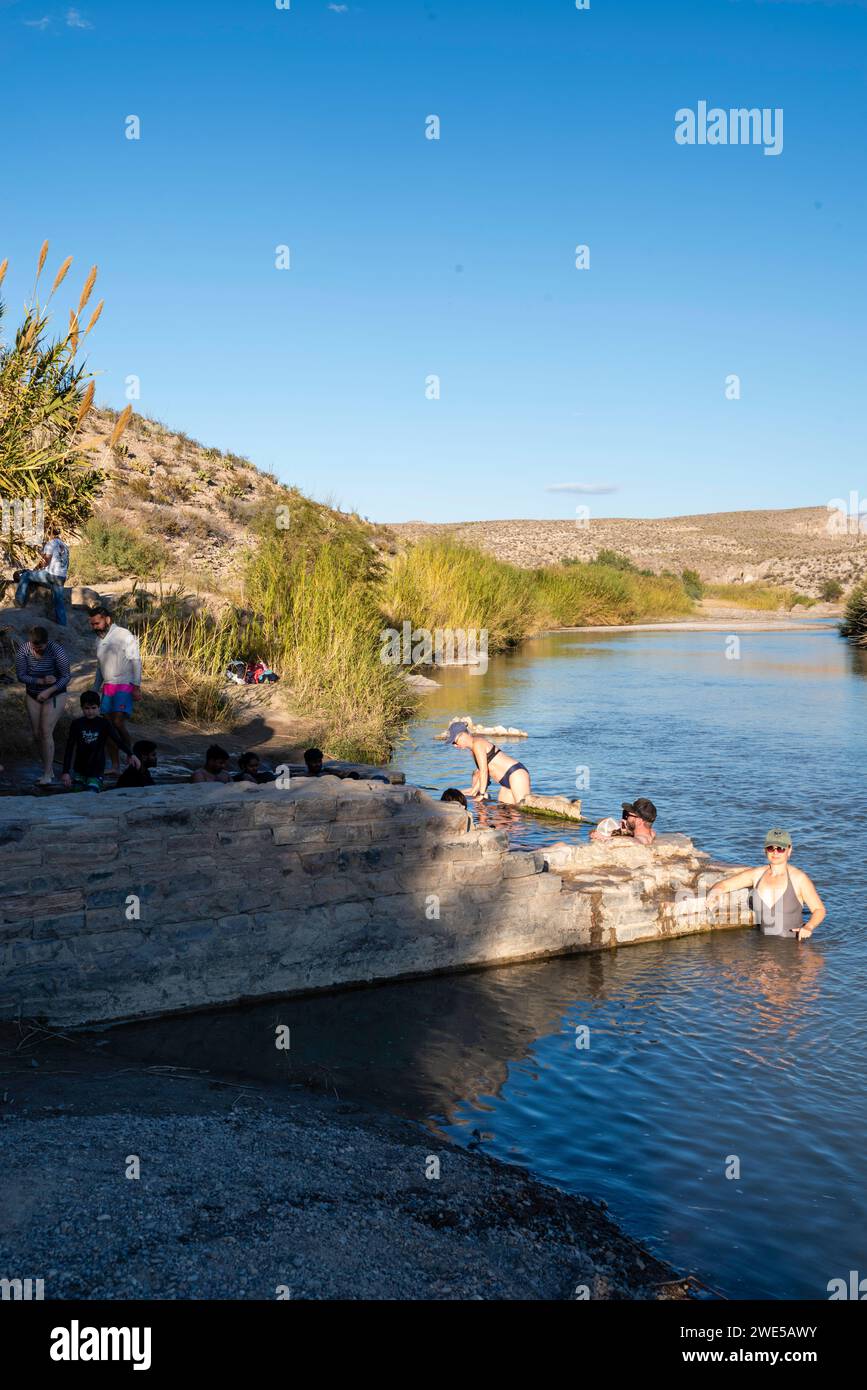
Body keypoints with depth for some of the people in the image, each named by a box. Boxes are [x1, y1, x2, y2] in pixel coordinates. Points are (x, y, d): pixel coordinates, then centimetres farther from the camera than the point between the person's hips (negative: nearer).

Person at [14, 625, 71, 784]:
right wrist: (41, 681, -24)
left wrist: (48, 691, -27)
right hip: (32, 696, 4)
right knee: (36, 734, 7)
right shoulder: (24, 650, -13)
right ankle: (49, 767, 23)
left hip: (55, 694, -4)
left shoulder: (56, 650, -21)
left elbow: (65, 677, -16)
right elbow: (21, 675, -10)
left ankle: (47, 774, -9)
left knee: (46, 732, -14)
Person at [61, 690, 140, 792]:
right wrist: (66, 772, -6)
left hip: (96, 771, -2)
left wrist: (131, 754, -35)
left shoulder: (104, 724, -7)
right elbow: (69, 749, -2)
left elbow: (118, 740, -18)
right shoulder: (76, 724, -4)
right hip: (79, 770, 2)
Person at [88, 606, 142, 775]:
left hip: (124, 686, -7)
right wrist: (98, 689, 19)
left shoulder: (125, 635, -8)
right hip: (107, 687, 7)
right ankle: (115, 766, 7)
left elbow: (135, 661, -9)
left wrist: (136, 687, -14)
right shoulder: (99, 640, 14)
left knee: (118, 723, -18)